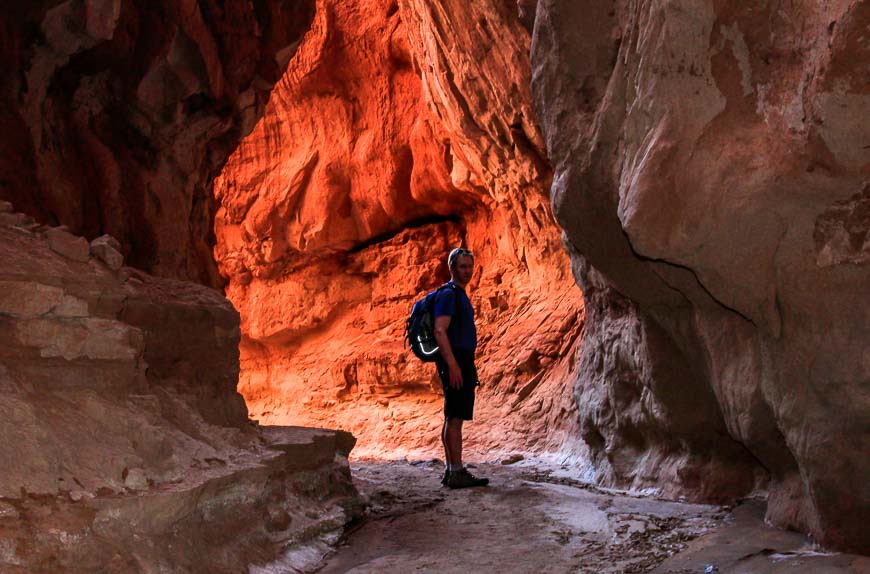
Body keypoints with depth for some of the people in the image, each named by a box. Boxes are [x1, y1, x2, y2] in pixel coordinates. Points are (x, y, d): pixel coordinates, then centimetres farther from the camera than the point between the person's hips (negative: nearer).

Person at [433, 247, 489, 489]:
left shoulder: (460, 295, 21)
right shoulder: (448, 294, -10)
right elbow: (440, 331, -20)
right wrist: (452, 365, -25)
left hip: (463, 362, 10)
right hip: (455, 362, -10)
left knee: (452, 418, 11)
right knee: (455, 417, -11)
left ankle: (451, 470, 15)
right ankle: (457, 473, -11)